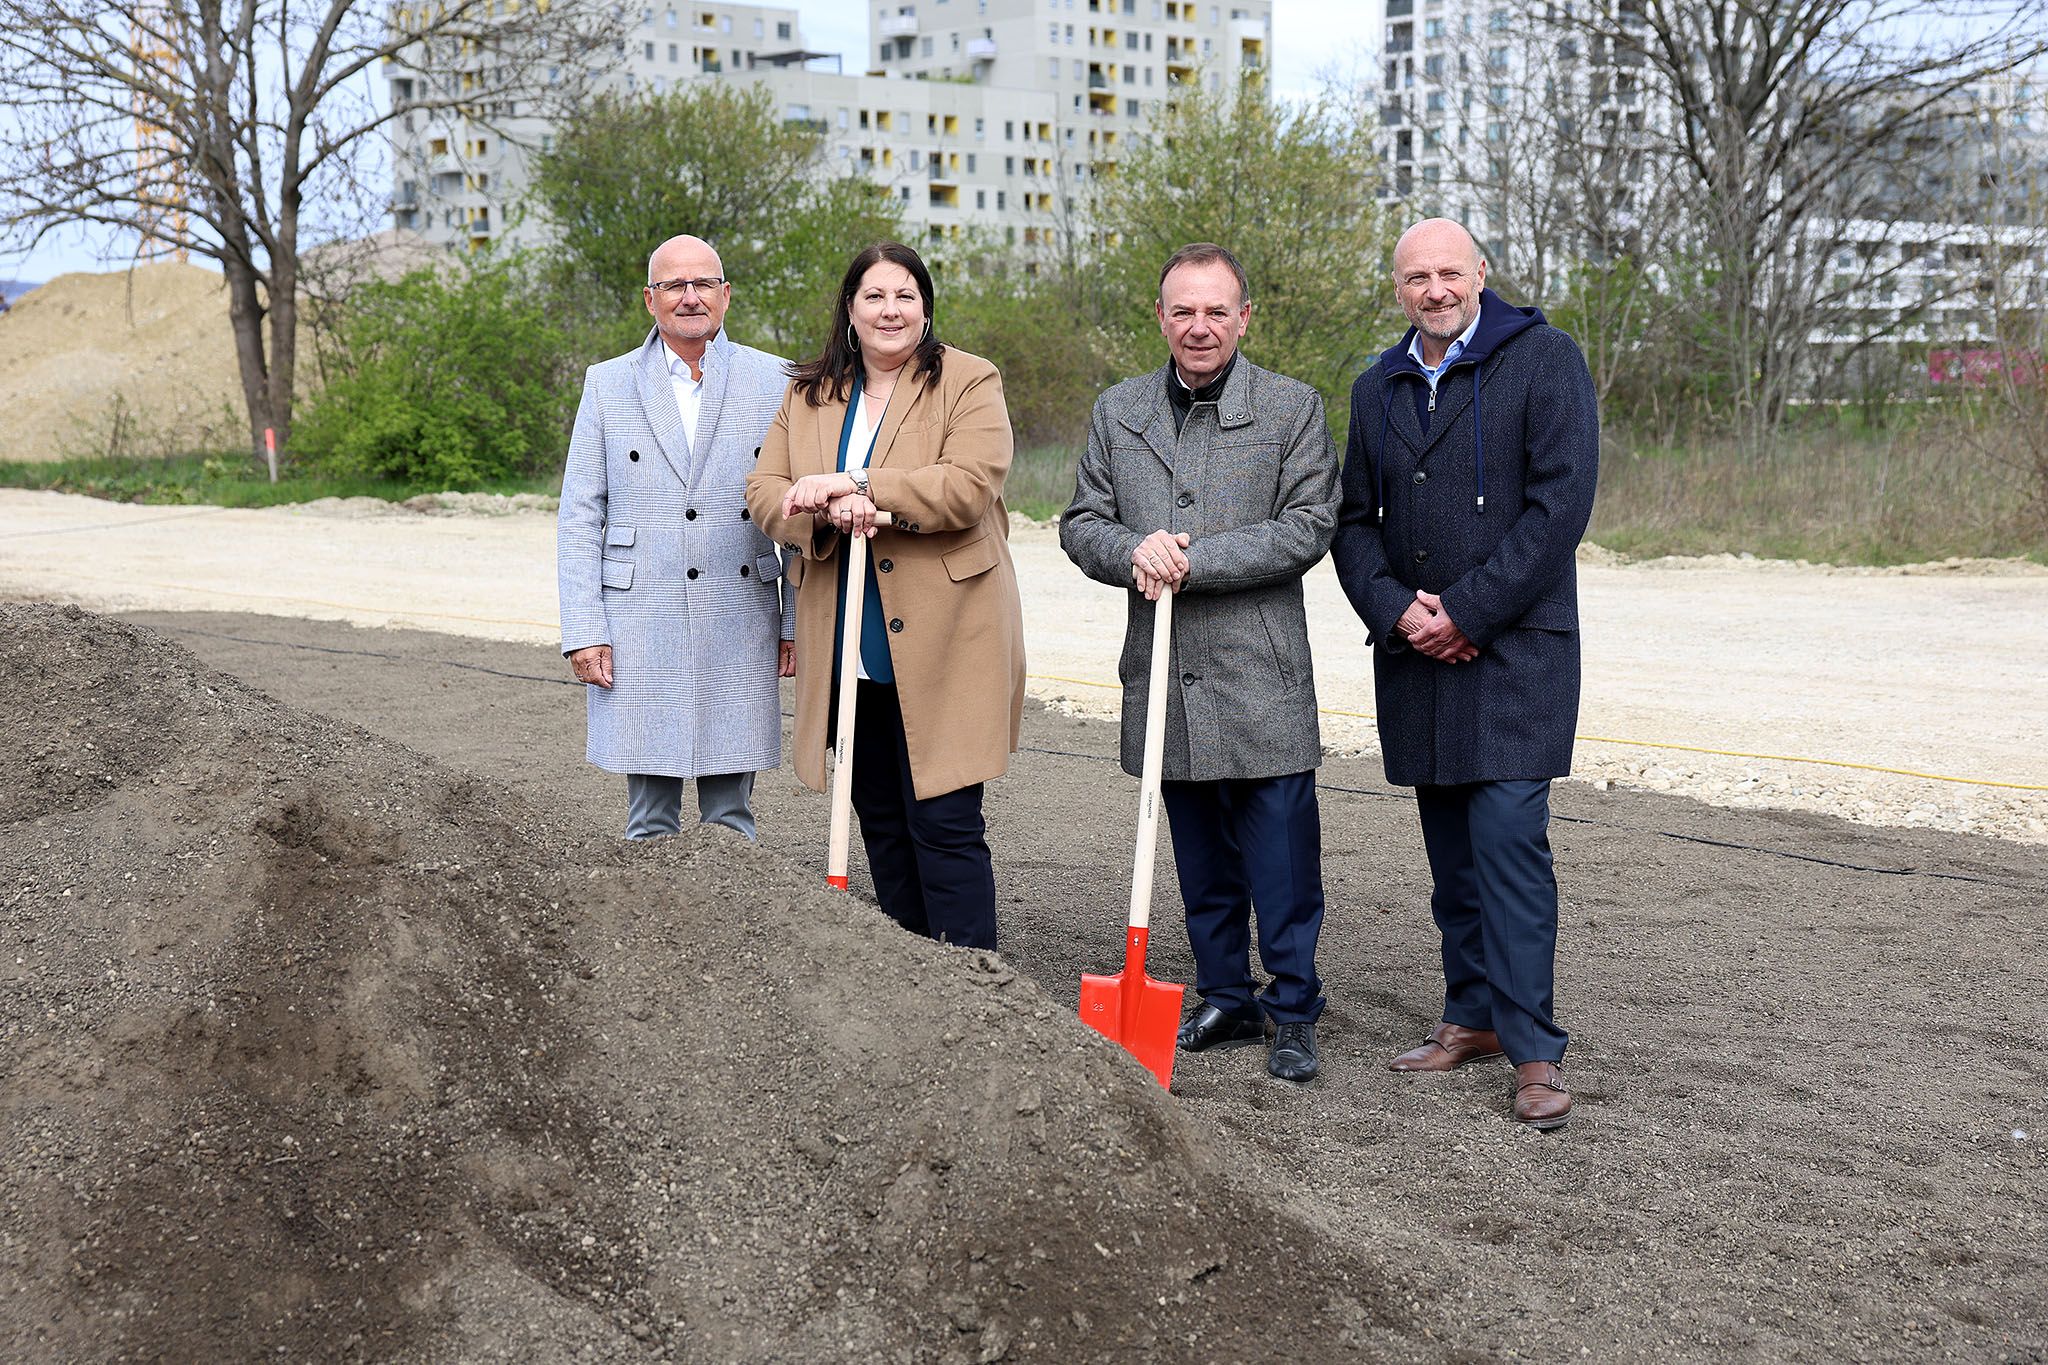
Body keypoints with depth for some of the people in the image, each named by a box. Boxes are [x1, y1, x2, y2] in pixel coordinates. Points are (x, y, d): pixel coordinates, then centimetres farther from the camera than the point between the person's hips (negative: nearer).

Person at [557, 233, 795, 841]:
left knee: (731, 819, 6)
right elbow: (578, 518, 5)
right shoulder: (607, 384, 6)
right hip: (638, 632, 0)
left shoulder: (772, 381, 6)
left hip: (740, 628, 0)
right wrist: (583, 630, -3)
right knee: (650, 820, 5)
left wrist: (798, 623, 2)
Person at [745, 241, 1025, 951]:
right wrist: (829, 513, -17)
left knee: (945, 823, -7)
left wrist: (850, 484, -19)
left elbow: (968, 487, -17)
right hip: (847, 646, 6)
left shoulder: (969, 382, -2)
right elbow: (765, 490, 4)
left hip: (941, 644, -5)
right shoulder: (808, 394, 13)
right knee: (881, 824, 13)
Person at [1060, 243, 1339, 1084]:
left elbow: (1309, 526, -7)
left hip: (1260, 675, -4)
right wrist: (1134, 552, -12)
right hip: (1163, 671, 4)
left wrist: (1195, 559, -15)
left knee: (1281, 859, -3)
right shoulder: (1118, 411, 11)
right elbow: (1081, 524, 11)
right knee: (1200, 857, 13)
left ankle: (1293, 1015, 9)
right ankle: (1226, 1000, 25)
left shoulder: (1292, 408, 1)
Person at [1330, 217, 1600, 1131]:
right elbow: (1354, 522, 14)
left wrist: (1464, 613, -14)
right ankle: (1473, 1017, 22)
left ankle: (1535, 1052, -7)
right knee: (1452, 849, 11)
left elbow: (1561, 503, -11)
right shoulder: (1378, 388, 14)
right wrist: (1396, 611, -6)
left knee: (1509, 841, -12)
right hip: (1415, 652, 6)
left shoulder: (1544, 360, -3)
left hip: (1515, 649, -5)